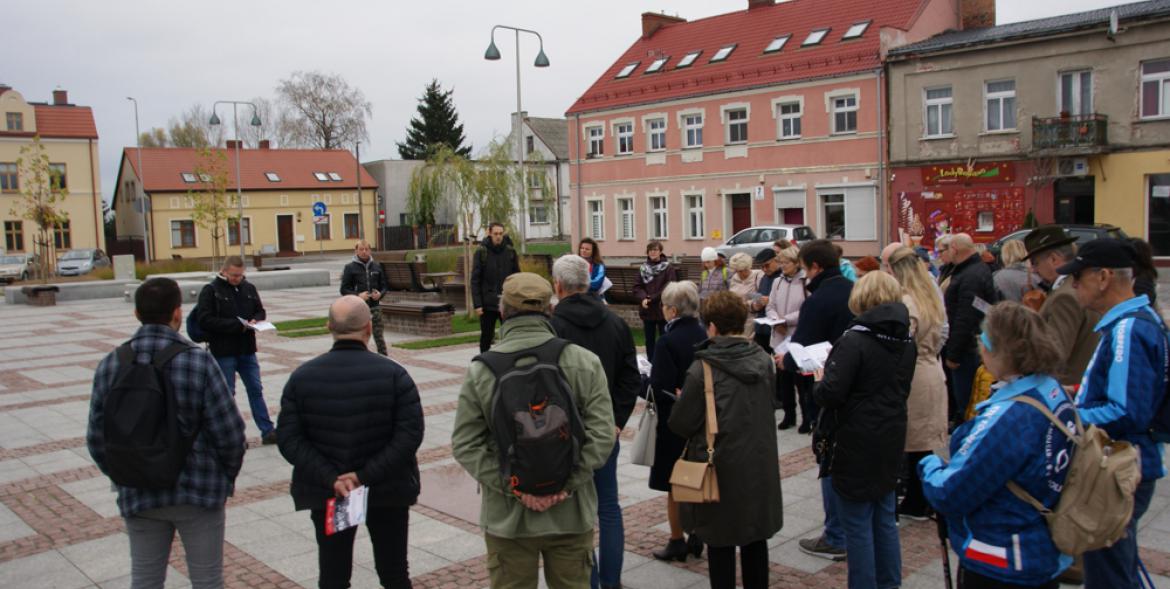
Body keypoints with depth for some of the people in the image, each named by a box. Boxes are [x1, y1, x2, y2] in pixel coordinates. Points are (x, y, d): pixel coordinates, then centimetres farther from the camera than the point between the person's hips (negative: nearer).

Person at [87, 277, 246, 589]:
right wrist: (228, 476, 4)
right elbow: (229, 432, -15)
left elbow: (98, 438, 0)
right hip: (199, 492, -3)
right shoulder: (198, 361, -17)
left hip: (138, 496, 4)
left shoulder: (110, 365, -5)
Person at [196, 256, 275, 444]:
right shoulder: (210, 291, -7)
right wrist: (236, 325, -19)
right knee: (226, 393, 4)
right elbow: (205, 320, -14)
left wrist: (255, 320, -4)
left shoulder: (249, 288, 9)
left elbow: (260, 311, 20)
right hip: (223, 352, -5)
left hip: (247, 350, 5)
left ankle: (268, 431, 15)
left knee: (256, 390, 9)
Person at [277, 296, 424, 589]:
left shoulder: (302, 377, -5)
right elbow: (410, 435, -18)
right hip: (389, 491, -1)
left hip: (326, 495, 1)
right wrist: (366, 475, -17)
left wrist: (331, 479, -15)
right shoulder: (393, 374, -11)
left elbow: (289, 440, -10)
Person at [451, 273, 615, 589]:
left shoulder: (480, 370, -7)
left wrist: (512, 487, -9)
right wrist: (565, 485, -10)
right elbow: (602, 436, -11)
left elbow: (465, 444, -9)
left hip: (506, 516, 0)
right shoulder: (585, 362, -6)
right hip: (570, 513, 1)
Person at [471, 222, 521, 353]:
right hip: (488, 303, -1)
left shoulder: (510, 251, 4)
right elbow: (475, 281, -4)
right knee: (486, 336, 8)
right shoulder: (481, 252, -3)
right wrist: (477, 304, -10)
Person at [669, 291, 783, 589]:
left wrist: (683, 403, 6)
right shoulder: (764, 361, -1)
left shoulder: (703, 368, -18)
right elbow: (768, 405, 10)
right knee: (755, 538, 18)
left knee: (720, 542, 8)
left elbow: (681, 423, -14)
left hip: (721, 466, -5)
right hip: (759, 464, 5)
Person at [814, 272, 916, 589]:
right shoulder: (906, 340, 5)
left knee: (857, 525, 4)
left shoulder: (855, 339, -20)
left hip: (856, 445, -8)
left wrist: (820, 382, -4)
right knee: (885, 518, 20)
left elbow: (830, 394, -24)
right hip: (890, 441, 8)